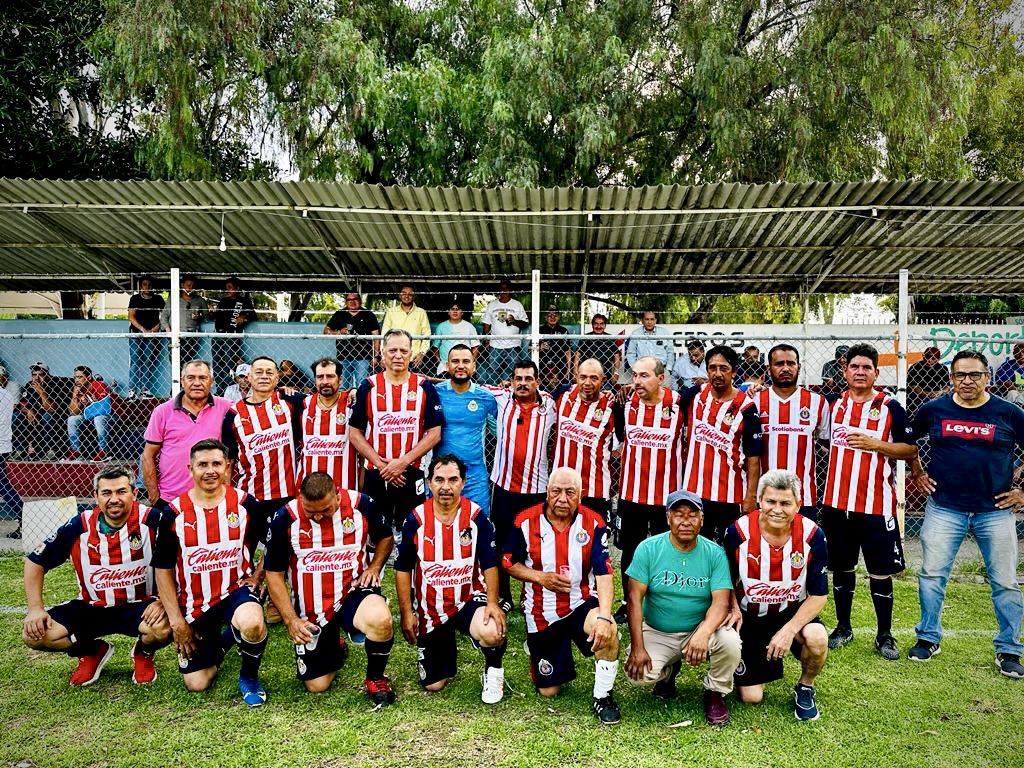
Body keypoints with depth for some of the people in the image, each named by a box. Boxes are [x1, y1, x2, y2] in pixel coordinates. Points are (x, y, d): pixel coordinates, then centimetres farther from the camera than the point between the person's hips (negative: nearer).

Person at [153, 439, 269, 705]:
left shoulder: (244, 503, -8)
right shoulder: (174, 512, -7)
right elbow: (163, 568, 0)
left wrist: (258, 574, -5)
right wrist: (176, 620, -2)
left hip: (236, 590, -2)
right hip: (195, 605, 2)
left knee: (251, 624, -37)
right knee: (196, 684, 3)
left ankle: (249, 676, -4)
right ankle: (221, 641, 36)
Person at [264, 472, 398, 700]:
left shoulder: (361, 504, -11)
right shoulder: (285, 518, -12)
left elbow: (385, 538, 10)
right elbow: (274, 574, -3)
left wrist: (374, 567, -8)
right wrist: (291, 620, -10)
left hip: (353, 591, -1)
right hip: (311, 611, 2)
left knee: (381, 620, -36)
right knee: (317, 686, 7)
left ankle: (375, 678, -4)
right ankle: (334, 649, 42)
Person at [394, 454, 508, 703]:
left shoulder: (476, 516, -10)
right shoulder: (416, 519, -8)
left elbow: (489, 564, -7)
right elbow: (403, 569, 0)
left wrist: (493, 603, -20)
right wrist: (406, 613, -4)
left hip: (469, 600, -1)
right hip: (430, 608, 2)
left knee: (492, 633, -35)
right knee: (432, 685, 6)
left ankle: (493, 669, 1)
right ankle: (445, 655, 42)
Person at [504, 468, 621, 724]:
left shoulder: (593, 524, -11)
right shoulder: (526, 521, -9)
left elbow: (604, 574, -18)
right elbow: (509, 563, 1)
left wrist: (604, 616, -31)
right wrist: (540, 577, -16)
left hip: (582, 604, -1)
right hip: (541, 613, 1)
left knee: (607, 630, -36)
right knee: (548, 691, 7)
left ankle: (602, 697, -11)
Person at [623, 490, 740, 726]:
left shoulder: (715, 553, -8)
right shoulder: (648, 548, -10)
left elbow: (720, 602, -17)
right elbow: (635, 598, -11)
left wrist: (703, 634, -37)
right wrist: (637, 648, -18)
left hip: (700, 628, 0)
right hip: (656, 632, 0)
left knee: (730, 642, -30)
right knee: (639, 672, -25)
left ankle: (715, 693, 4)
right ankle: (668, 671, 15)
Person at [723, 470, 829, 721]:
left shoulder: (812, 535, -17)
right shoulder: (738, 532, -19)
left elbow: (819, 595, -11)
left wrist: (789, 630, -21)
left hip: (793, 612, 0)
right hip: (750, 617, 0)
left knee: (817, 638, -34)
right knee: (751, 697, -4)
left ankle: (805, 689, -1)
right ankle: (761, 662, 32)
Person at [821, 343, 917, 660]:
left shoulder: (890, 407, -2)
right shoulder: (833, 404, 7)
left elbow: (910, 449, -4)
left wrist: (875, 443, -16)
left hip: (876, 503, -3)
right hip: (837, 502, 3)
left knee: (881, 571, 4)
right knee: (841, 567, 13)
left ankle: (884, 635, 19)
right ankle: (843, 627, 27)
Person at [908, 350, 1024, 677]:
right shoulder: (933, 410, 1)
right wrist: (917, 473, 10)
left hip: (995, 510, 0)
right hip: (944, 508, 1)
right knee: (932, 575, 4)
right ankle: (928, 638, 21)